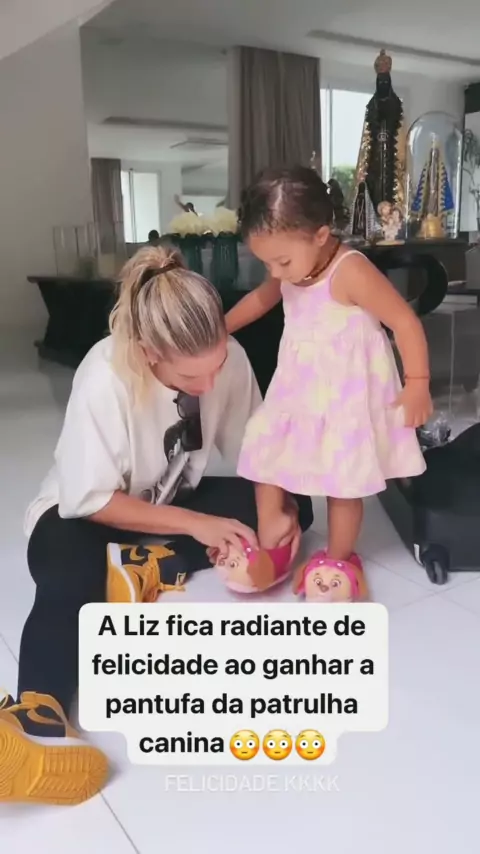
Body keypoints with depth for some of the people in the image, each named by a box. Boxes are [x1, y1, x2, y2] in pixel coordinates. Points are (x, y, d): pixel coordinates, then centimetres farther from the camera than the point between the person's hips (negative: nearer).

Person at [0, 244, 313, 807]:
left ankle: (149, 571, -17)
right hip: (81, 512, -5)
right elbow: (92, 500, -26)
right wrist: (196, 523, -30)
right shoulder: (104, 376, -32)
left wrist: (271, 513, -27)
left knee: (292, 509, -11)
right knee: (70, 581, -38)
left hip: (173, 502, 5)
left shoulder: (228, 357, -20)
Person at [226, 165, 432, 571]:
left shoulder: (350, 272, -25)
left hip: (345, 396, -8)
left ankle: (338, 563, 24)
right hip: (297, 389, 8)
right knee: (265, 460, 11)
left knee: (343, 483, 5)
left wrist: (417, 384, -15)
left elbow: (406, 322, -20)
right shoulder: (293, 268, -1)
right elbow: (261, 298, 21)